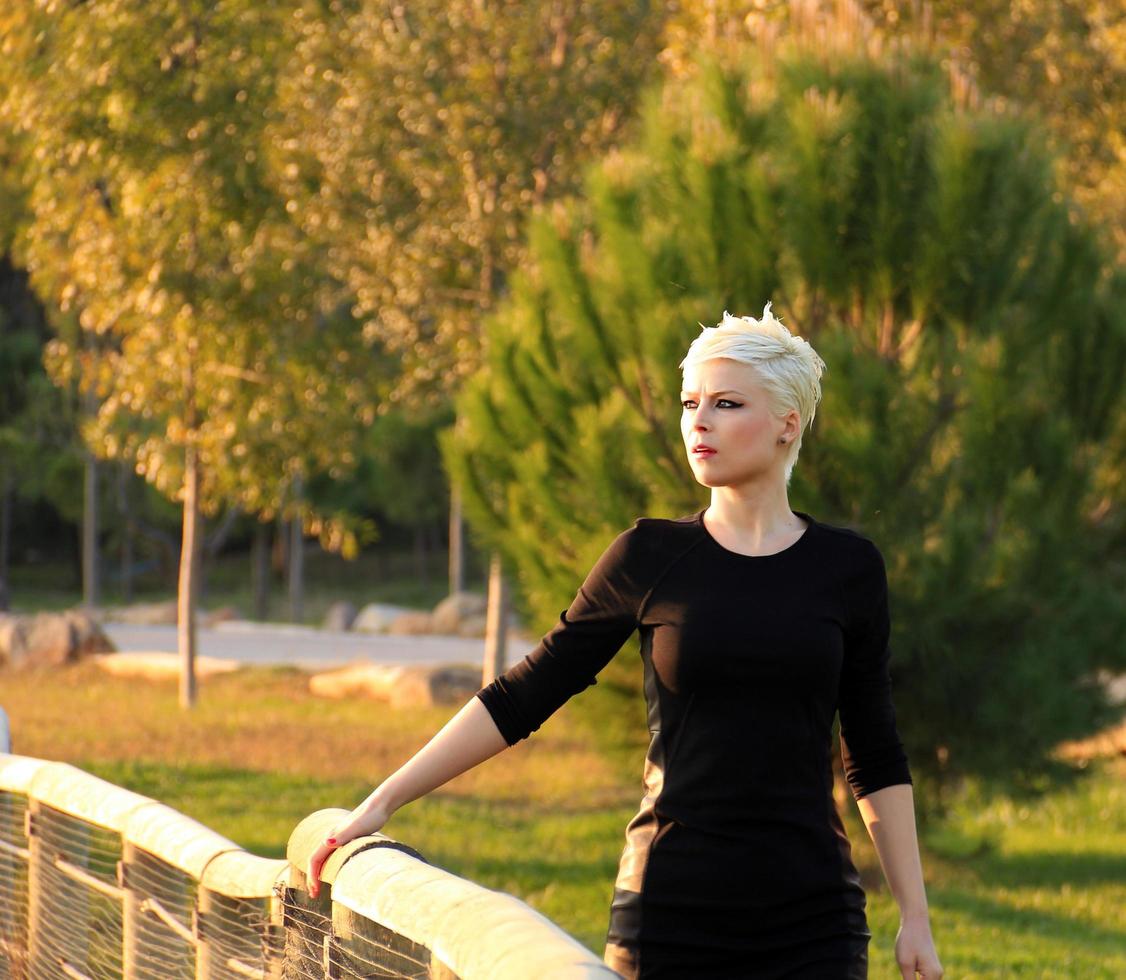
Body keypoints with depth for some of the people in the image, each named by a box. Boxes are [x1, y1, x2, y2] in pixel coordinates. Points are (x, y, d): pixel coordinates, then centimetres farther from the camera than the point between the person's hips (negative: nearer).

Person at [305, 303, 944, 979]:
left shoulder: (847, 567, 5)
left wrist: (916, 918, 6)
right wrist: (381, 803, -1)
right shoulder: (649, 557, 3)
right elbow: (520, 700, 5)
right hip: (671, 915, 0)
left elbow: (874, 758, 10)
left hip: (811, 924, 0)